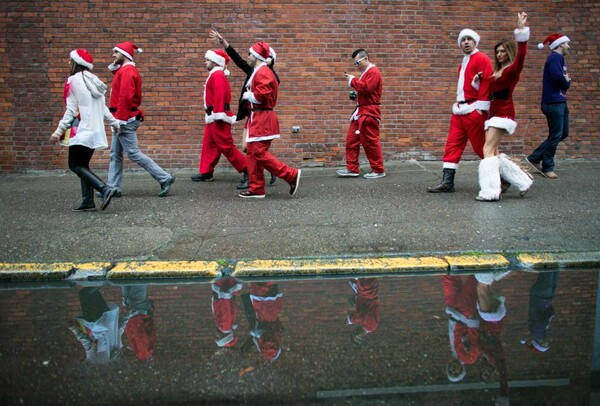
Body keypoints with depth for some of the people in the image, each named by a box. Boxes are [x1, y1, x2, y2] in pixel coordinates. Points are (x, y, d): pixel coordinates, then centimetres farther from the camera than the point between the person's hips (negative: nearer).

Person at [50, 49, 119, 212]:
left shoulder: (74, 80, -7)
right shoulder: (92, 80, 14)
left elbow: (72, 110, -12)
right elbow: (102, 108, 14)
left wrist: (59, 131, -12)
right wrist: (115, 123, 22)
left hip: (82, 131, -8)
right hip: (95, 131, 8)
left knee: (75, 165, -5)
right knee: (83, 165, 12)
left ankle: (105, 189, -20)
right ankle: (88, 201, 6)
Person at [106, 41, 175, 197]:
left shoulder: (127, 71, -14)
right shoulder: (126, 70, 18)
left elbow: (125, 97, -22)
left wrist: (119, 119, -23)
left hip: (125, 119, -10)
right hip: (126, 118, 10)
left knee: (133, 153, -8)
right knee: (115, 154, 11)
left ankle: (164, 178, -5)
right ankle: (113, 188, 15)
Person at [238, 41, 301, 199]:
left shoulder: (262, 72, -14)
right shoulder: (259, 72, 18)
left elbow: (262, 95, -25)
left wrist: (247, 95, -10)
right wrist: (250, 95, 6)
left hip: (262, 119, -11)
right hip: (258, 118, 11)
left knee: (259, 153, -12)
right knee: (252, 154, 10)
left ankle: (292, 175, -9)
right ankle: (256, 189, 13)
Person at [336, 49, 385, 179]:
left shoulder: (373, 72, -12)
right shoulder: (366, 73, 20)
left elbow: (366, 88, -25)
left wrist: (353, 80, -13)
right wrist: (353, 81, 6)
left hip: (368, 113, -10)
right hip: (361, 112, 10)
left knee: (371, 141, -5)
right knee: (351, 139, 8)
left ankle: (379, 170, 5)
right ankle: (352, 169, 13)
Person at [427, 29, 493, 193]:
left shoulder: (481, 59, -5)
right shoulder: (463, 63, 21)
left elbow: (486, 83, -13)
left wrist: (480, 108, -18)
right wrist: (458, 105, 7)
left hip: (474, 110, -8)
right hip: (459, 110, 8)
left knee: (481, 146, -2)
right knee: (453, 144, 3)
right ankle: (447, 182, 4)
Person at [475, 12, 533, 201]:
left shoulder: (512, 69, -5)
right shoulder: (497, 72, 18)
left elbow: (521, 56, -25)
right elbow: (489, 91, 18)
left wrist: (521, 31, -31)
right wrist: (478, 82, 3)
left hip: (503, 114, -9)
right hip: (494, 113, 9)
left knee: (488, 150, -15)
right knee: (494, 152, 9)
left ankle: (490, 191, -16)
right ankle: (522, 182, 19)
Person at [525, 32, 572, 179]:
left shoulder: (559, 58, 20)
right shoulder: (555, 57, -12)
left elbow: (564, 79, 17)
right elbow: (557, 76, -27)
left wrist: (566, 81, -5)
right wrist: (566, 82, -7)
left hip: (560, 102, 10)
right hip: (553, 103, -10)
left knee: (563, 133, 13)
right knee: (555, 136, -4)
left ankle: (535, 158, 17)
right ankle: (547, 168, 7)